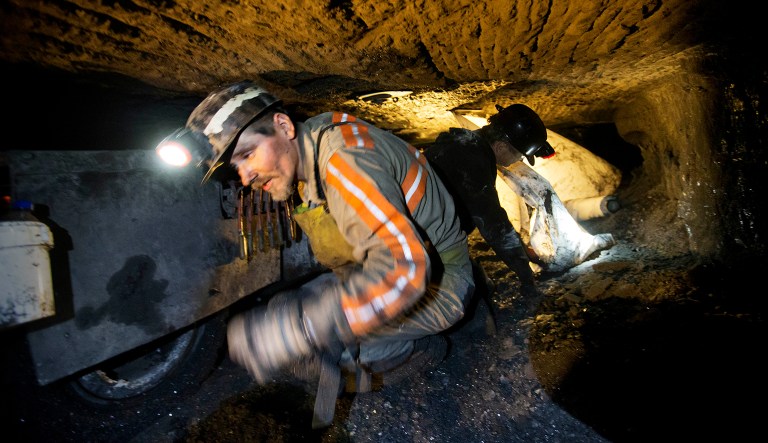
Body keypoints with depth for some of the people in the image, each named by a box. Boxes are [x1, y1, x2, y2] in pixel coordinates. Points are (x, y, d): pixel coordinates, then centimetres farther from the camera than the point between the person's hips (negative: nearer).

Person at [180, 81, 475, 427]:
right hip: (396, 265, 9)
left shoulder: (342, 155, -29)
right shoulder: (312, 159, 2)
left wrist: (293, 332, -39)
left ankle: (420, 348, 0)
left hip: (436, 284, -8)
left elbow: (401, 266, -39)